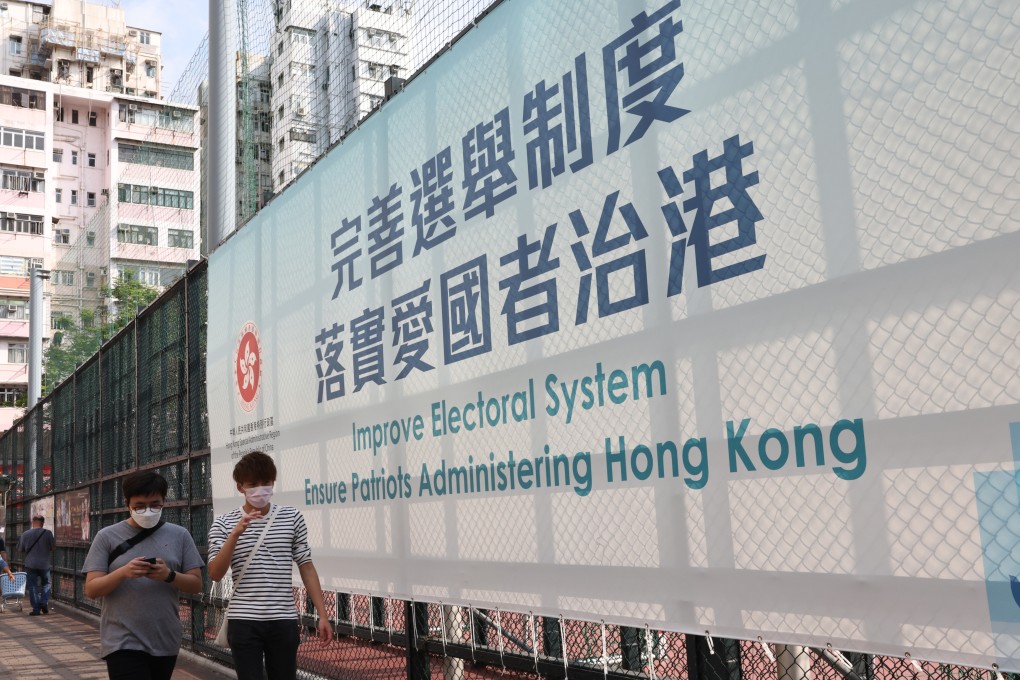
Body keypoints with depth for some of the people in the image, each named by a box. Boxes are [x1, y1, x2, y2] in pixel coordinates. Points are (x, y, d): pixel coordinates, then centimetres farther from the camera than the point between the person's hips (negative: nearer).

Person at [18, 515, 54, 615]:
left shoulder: (25, 534, -4)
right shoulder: (47, 533, -6)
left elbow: (20, 549, 6)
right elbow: (52, 547, 1)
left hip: (30, 564, 0)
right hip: (44, 564, 0)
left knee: (32, 586, 6)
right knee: (45, 584, 19)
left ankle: (36, 609, 4)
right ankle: (44, 603, 5)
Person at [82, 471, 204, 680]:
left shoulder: (179, 535, 4)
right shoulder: (107, 537, -1)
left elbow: (196, 584, 3)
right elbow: (91, 590, -4)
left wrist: (169, 575, -17)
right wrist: (123, 572, -22)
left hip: (166, 642, 3)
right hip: (123, 642, -3)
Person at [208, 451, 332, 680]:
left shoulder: (292, 518, 3)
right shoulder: (223, 524, 1)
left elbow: (306, 568, 6)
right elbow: (215, 574, -7)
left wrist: (322, 615, 2)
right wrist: (235, 534, -19)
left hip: (284, 621, 1)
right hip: (243, 622, -1)